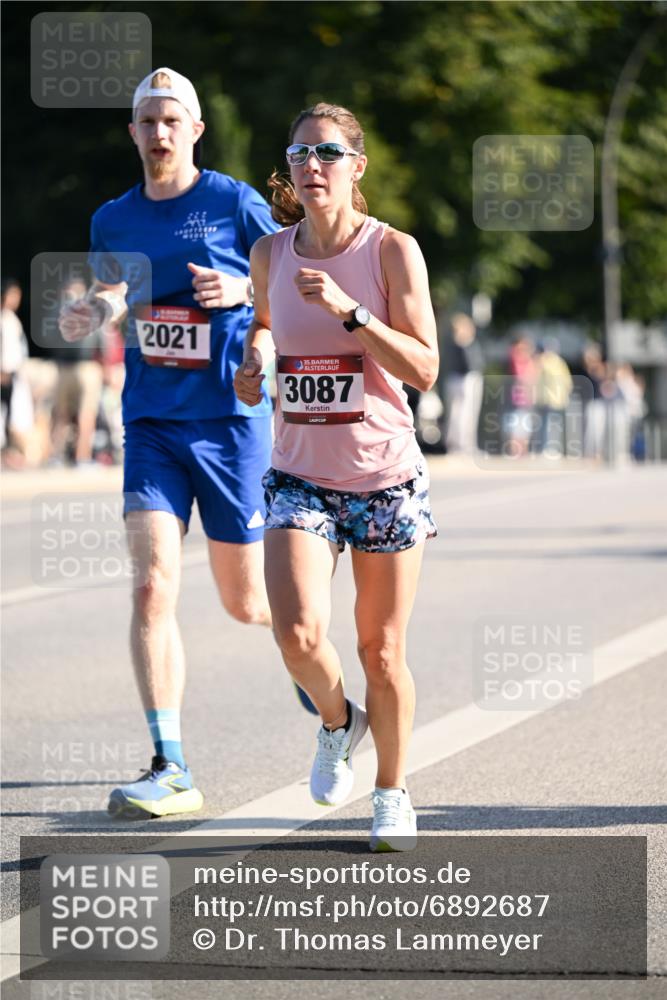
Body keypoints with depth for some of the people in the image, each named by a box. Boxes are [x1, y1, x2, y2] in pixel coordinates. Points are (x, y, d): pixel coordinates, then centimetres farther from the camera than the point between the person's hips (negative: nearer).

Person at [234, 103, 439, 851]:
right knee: (299, 636, -19)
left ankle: (393, 794, 30)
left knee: (381, 652, 7)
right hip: (299, 476, 2)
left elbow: (424, 370, -15)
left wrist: (348, 310, -25)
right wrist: (254, 361, 3)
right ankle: (337, 721, 15)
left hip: (386, 475, -2)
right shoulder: (270, 253, 1)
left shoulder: (393, 249, -9)